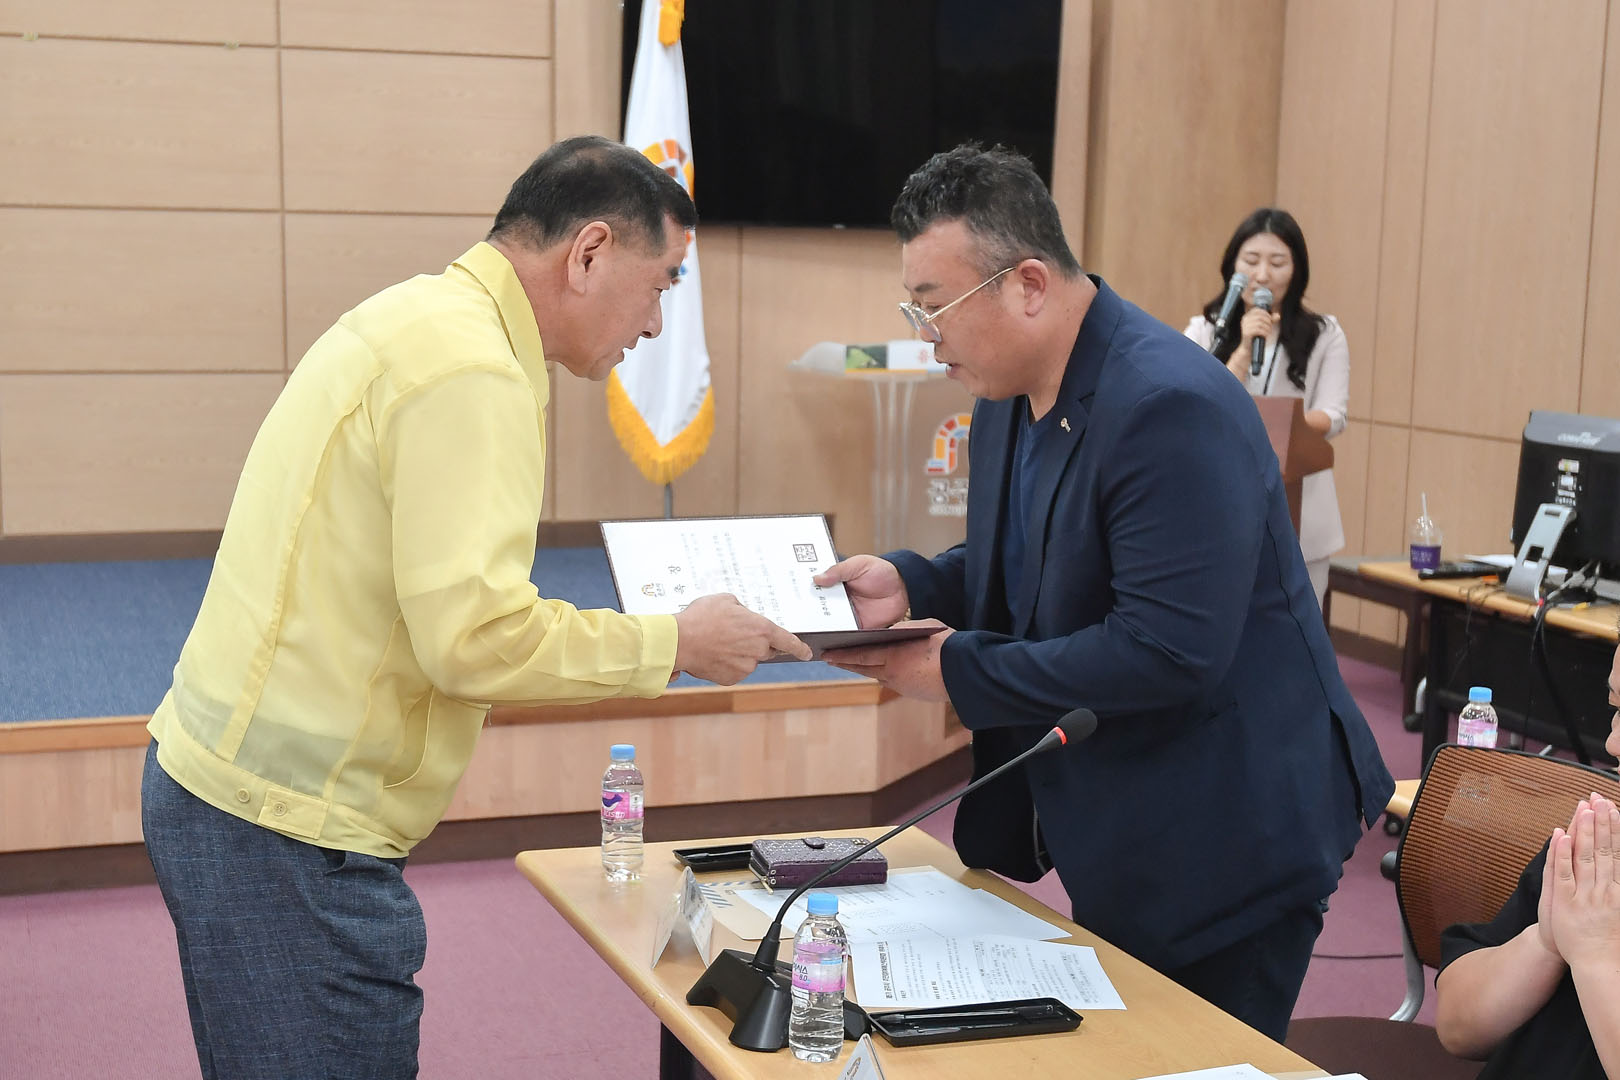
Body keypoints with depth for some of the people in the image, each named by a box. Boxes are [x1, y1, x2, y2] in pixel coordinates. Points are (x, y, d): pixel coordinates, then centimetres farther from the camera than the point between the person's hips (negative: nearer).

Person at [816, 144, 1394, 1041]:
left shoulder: (1171, 409, -27)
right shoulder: (1009, 395, 4)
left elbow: (1168, 649, -31)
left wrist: (960, 672, -23)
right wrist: (908, 585, -4)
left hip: (1222, 848, -9)